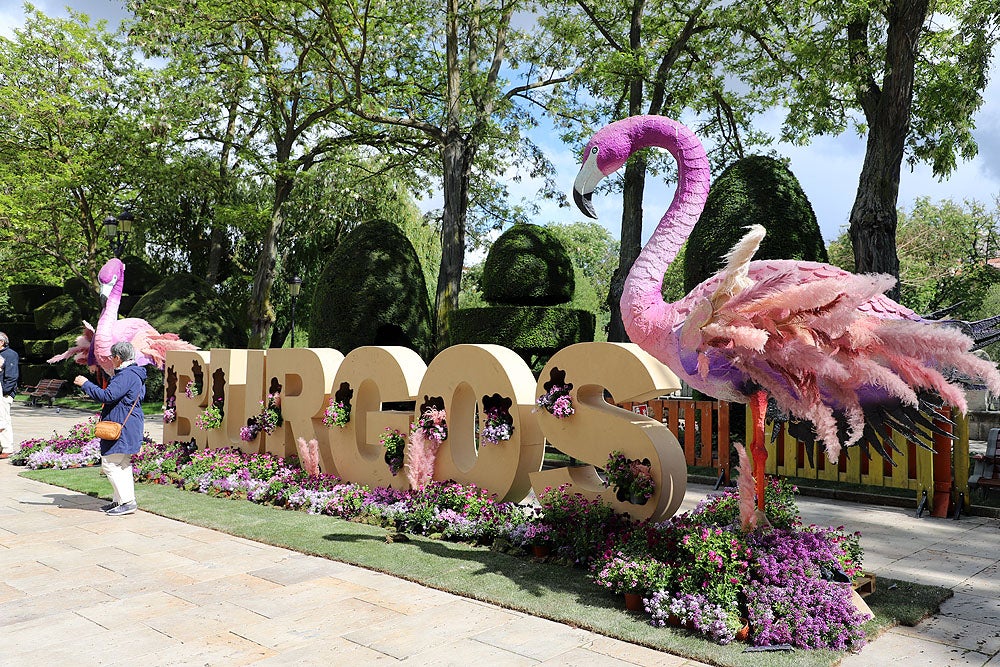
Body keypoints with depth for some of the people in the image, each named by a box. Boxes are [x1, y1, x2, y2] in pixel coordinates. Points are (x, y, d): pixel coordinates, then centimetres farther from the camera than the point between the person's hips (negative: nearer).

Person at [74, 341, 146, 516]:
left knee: (110, 464, -6)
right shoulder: (135, 374, 16)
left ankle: (127, 501, -7)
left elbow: (107, 396, -22)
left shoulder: (126, 375, -18)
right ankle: (120, 501, 23)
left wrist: (85, 384, -12)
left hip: (121, 429, -11)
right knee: (122, 465, 16)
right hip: (128, 427, 11)